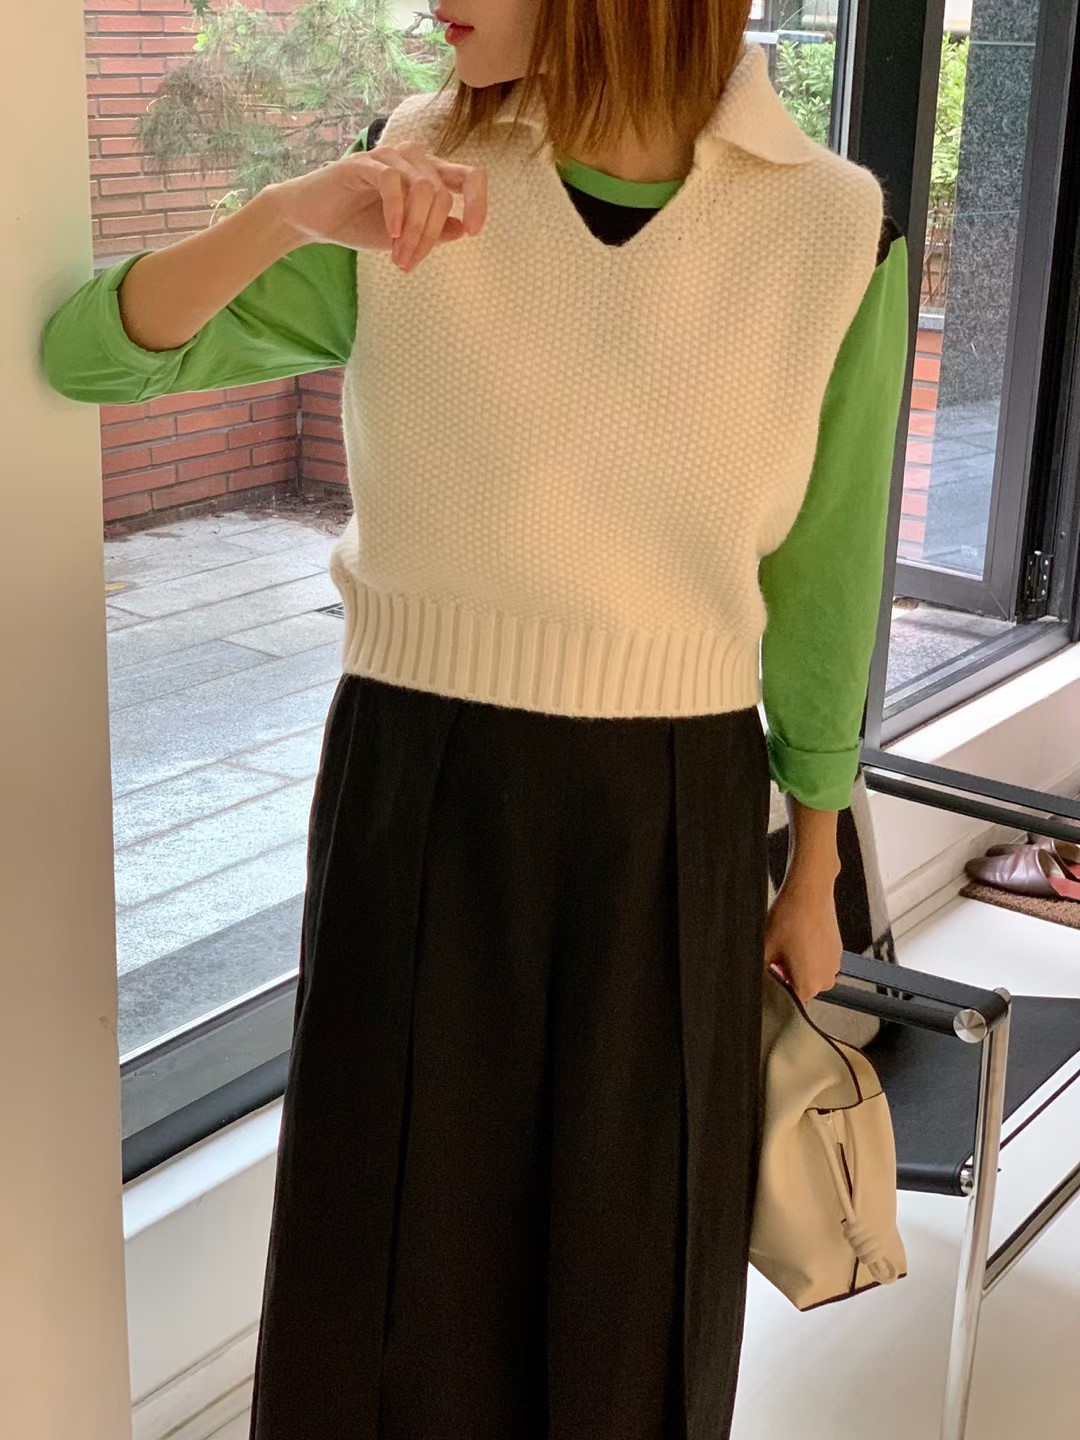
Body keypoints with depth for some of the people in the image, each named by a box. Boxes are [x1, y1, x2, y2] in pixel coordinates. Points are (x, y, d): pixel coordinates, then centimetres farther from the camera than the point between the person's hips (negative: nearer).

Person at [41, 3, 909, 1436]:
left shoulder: (834, 231, -7)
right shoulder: (413, 185, -5)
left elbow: (821, 583, 2)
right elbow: (86, 355, -5)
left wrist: (814, 872, 10)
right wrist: (286, 212, -24)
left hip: (670, 823, 0)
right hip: (413, 798, 1)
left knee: (631, 1283, 15)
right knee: (389, 1270, 13)